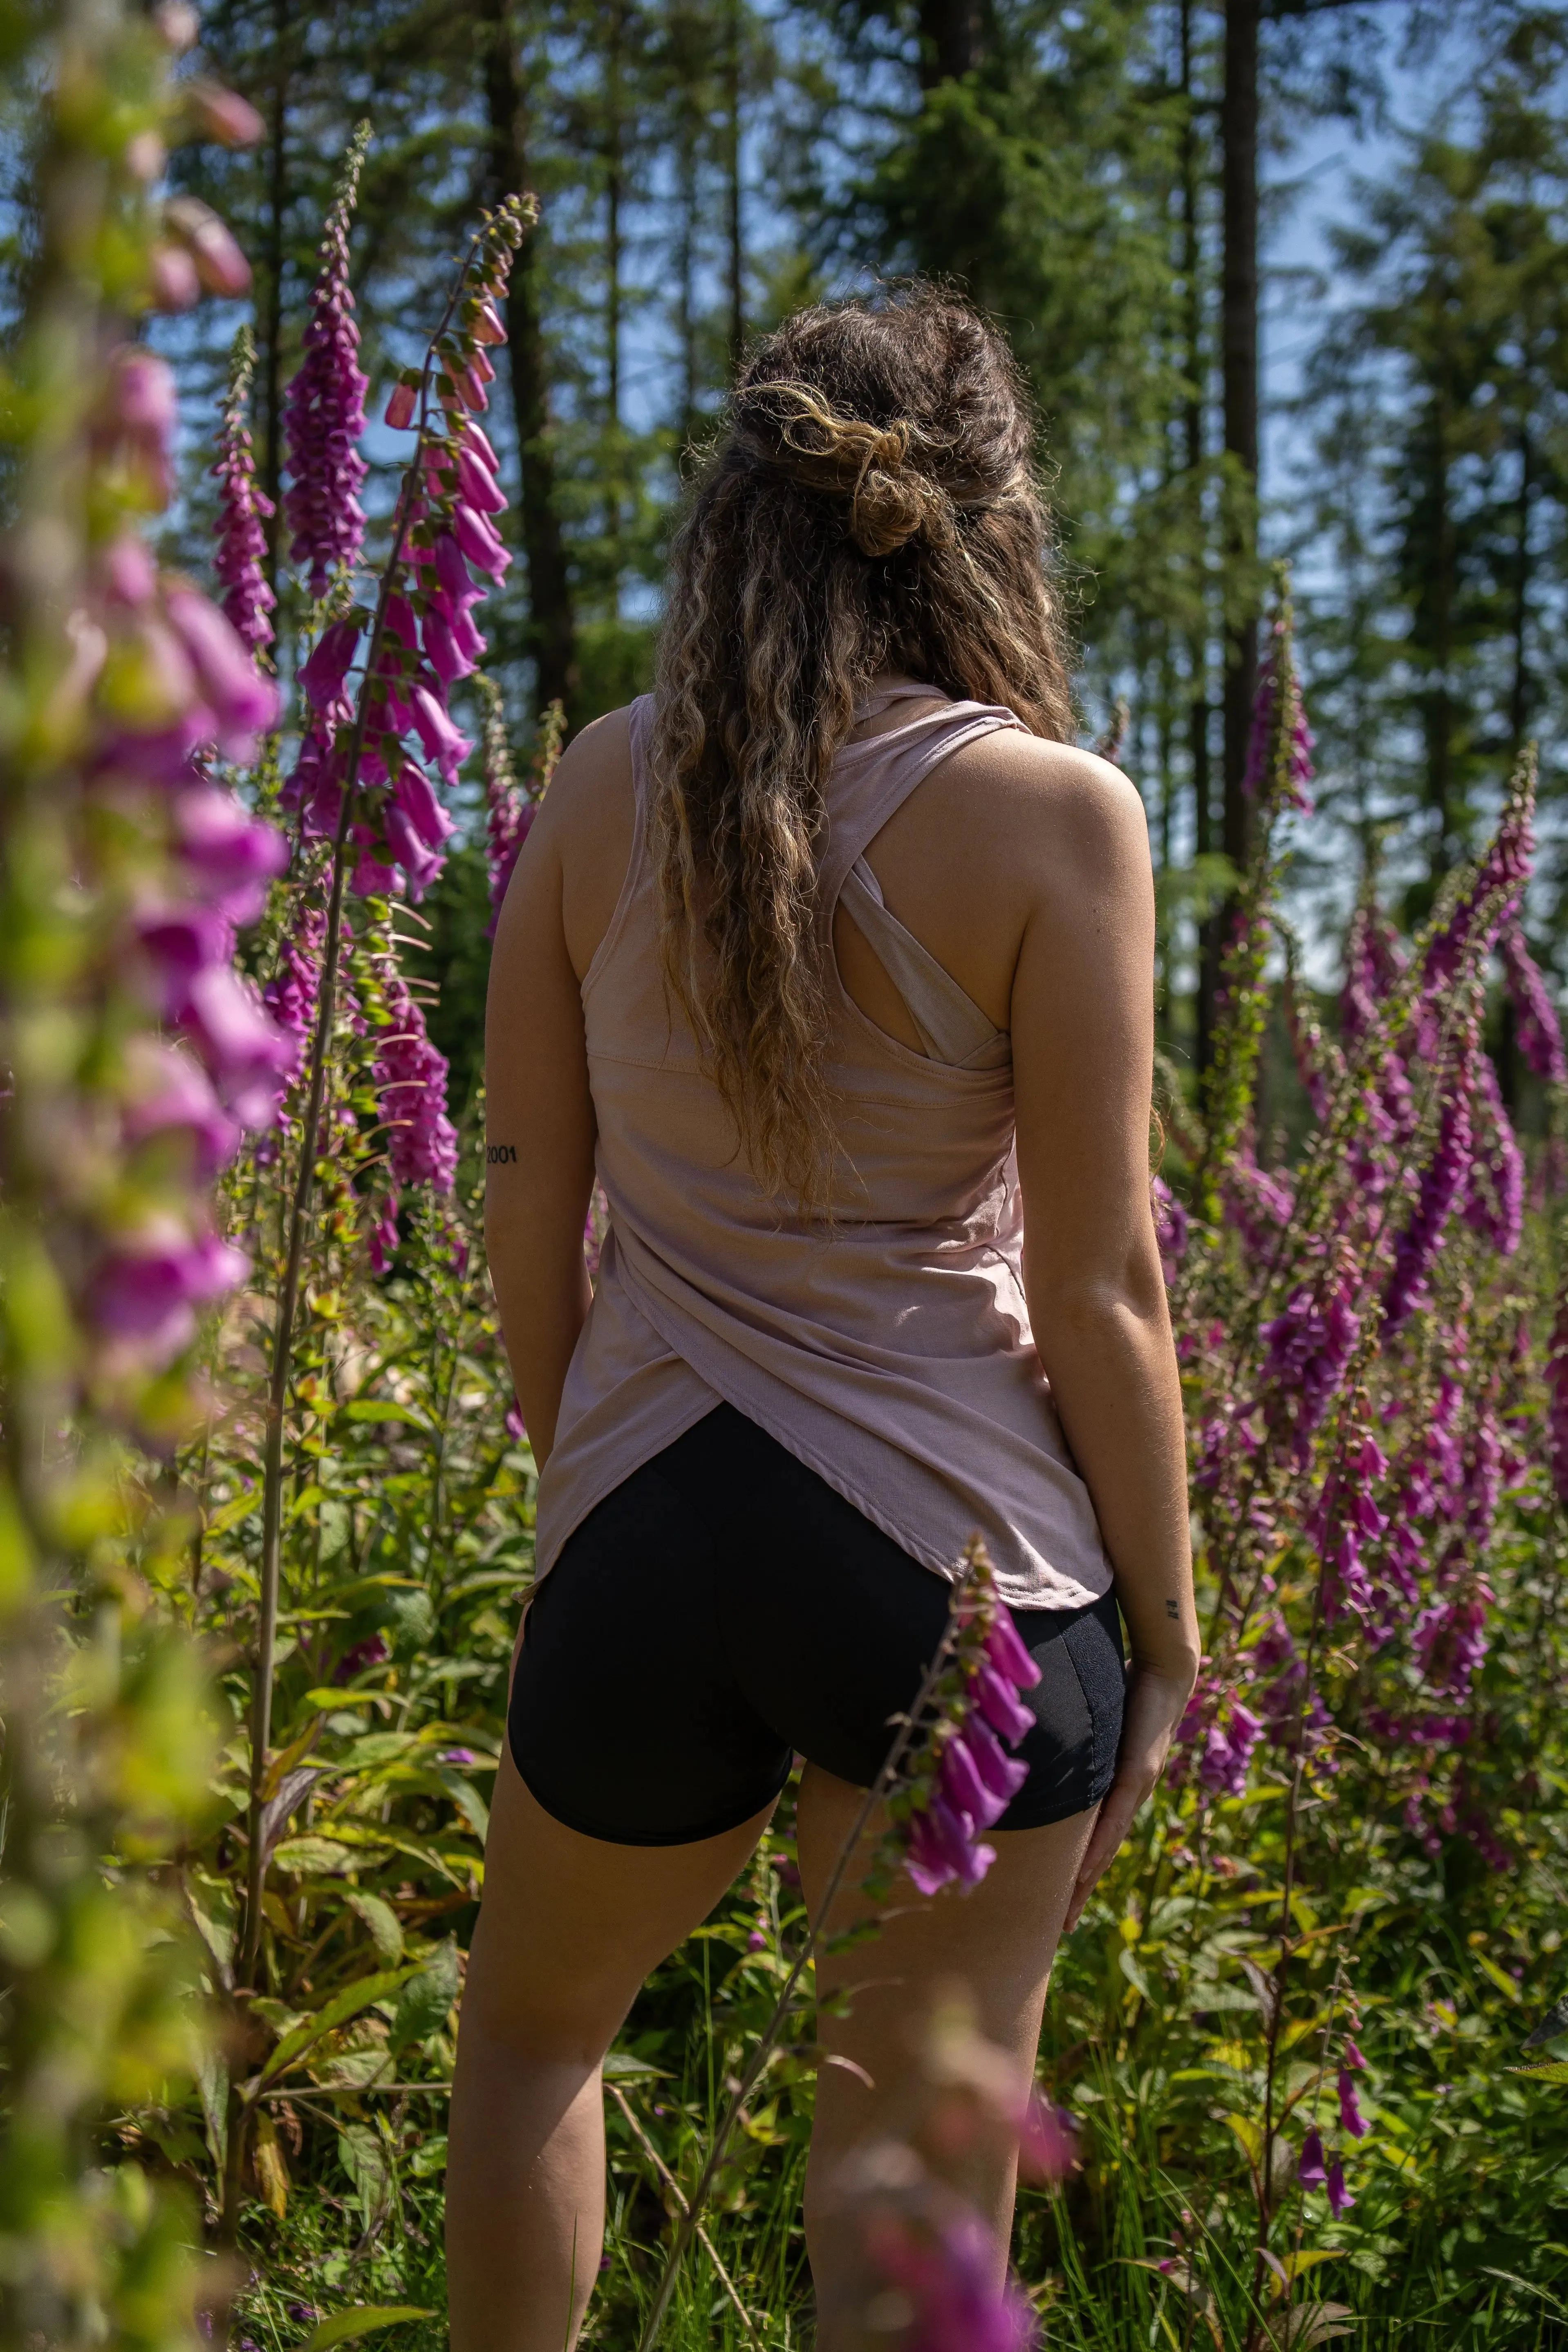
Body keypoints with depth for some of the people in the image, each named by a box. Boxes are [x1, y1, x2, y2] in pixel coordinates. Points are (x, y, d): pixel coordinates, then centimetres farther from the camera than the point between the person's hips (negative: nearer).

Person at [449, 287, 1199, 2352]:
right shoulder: (1051, 812, -11)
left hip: (648, 1533, 3)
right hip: (964, 1557, -2)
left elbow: (529, 1211, 4)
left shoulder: (603, 786, -1)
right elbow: (1093, 1289, -10)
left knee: (531, 2025, 30)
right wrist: (1166, 1625, 2)